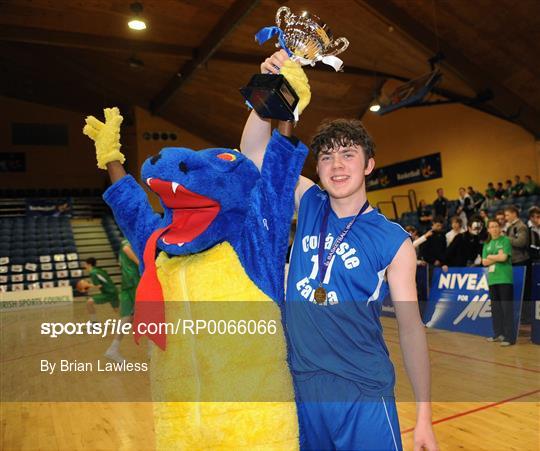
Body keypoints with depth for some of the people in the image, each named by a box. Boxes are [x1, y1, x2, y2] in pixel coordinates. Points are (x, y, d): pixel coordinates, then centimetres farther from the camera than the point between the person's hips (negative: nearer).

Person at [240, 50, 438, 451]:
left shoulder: (393, 240, -8)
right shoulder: (309, 206, 1)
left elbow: (411, 327, -5)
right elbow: (253, 151, -4)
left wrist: (424, 415, -5)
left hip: (363, 395, -3)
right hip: (300, 387, 4)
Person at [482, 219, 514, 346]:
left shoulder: (505, 240, 0)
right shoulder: (487, 244, 15)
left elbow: (503, 257, -11)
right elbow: (484, 262, 8)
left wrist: (490, 256, 2)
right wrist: (497, 257, -4)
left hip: (504, 279, -6)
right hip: (492, 279, 6)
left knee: (507, 307, -6)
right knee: (495, 307, 9)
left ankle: (509, 337, -5)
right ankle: (498, 333, 19)